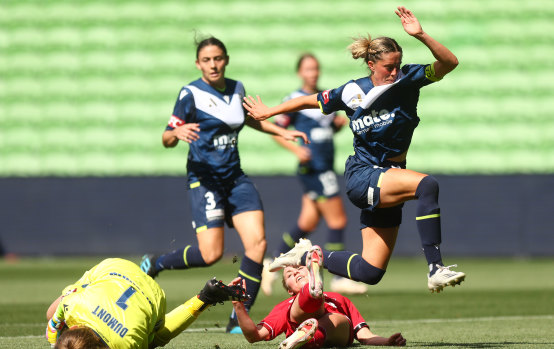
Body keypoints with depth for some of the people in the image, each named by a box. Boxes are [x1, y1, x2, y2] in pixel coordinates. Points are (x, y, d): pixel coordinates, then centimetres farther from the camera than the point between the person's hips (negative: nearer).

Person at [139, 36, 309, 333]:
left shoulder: (237, 88, 9)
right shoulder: (191, 93, -9)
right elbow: (167, 139, -11)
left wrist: (282, 131, 26)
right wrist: (178, 132, -33)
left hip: (235, 177, 6)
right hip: (204, 178, -6)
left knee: (257, 241, -12)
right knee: (211, 253, -16)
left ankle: (239, 319, -4)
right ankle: (154, 264, 11)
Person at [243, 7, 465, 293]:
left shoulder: (408, 79, -4)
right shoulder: (352, 92, -5)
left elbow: (449, 63, -16)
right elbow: (309, 101, 12)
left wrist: (421, 36, -30)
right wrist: (267, 113, 22)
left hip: (389, 178, 4)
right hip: (361, 177, -4)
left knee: (369, 272, 1)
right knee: (427, 185, -33)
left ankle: (309, 256, 25)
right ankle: (436, 270, -37)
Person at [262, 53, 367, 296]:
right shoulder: (295, 99, -7)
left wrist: (339, 123, 4)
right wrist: (296, 149, -19)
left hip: (325, 167, 8)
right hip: (313, 167, -8)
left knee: (308, 221, 9)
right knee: (338, 220, -8)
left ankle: (272, 264, 21)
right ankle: (340, 278, -2)